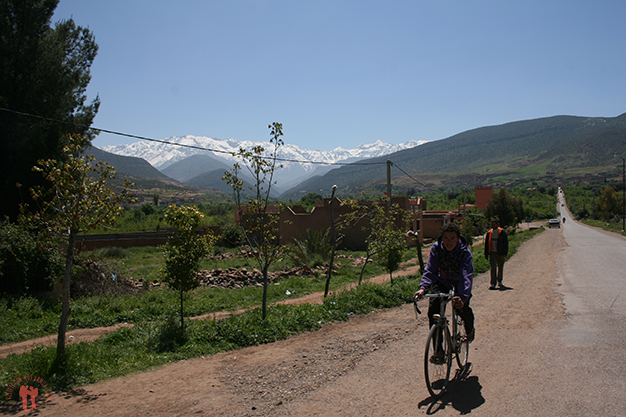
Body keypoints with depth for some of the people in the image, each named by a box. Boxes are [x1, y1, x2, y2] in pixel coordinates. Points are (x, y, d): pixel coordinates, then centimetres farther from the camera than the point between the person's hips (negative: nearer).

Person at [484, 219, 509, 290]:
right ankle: (493, 284, -10)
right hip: (492, 253, 1)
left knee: (500, 268, 10)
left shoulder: (502, 232, -3)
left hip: (500, 253, -1)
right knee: (493, 268, -9)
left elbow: (506, 243, -1)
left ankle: (499, 282, 27)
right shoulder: (489, 233, 5)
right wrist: (486, 254, 8)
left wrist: (505, 254, -7)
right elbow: (486, 244, 12)